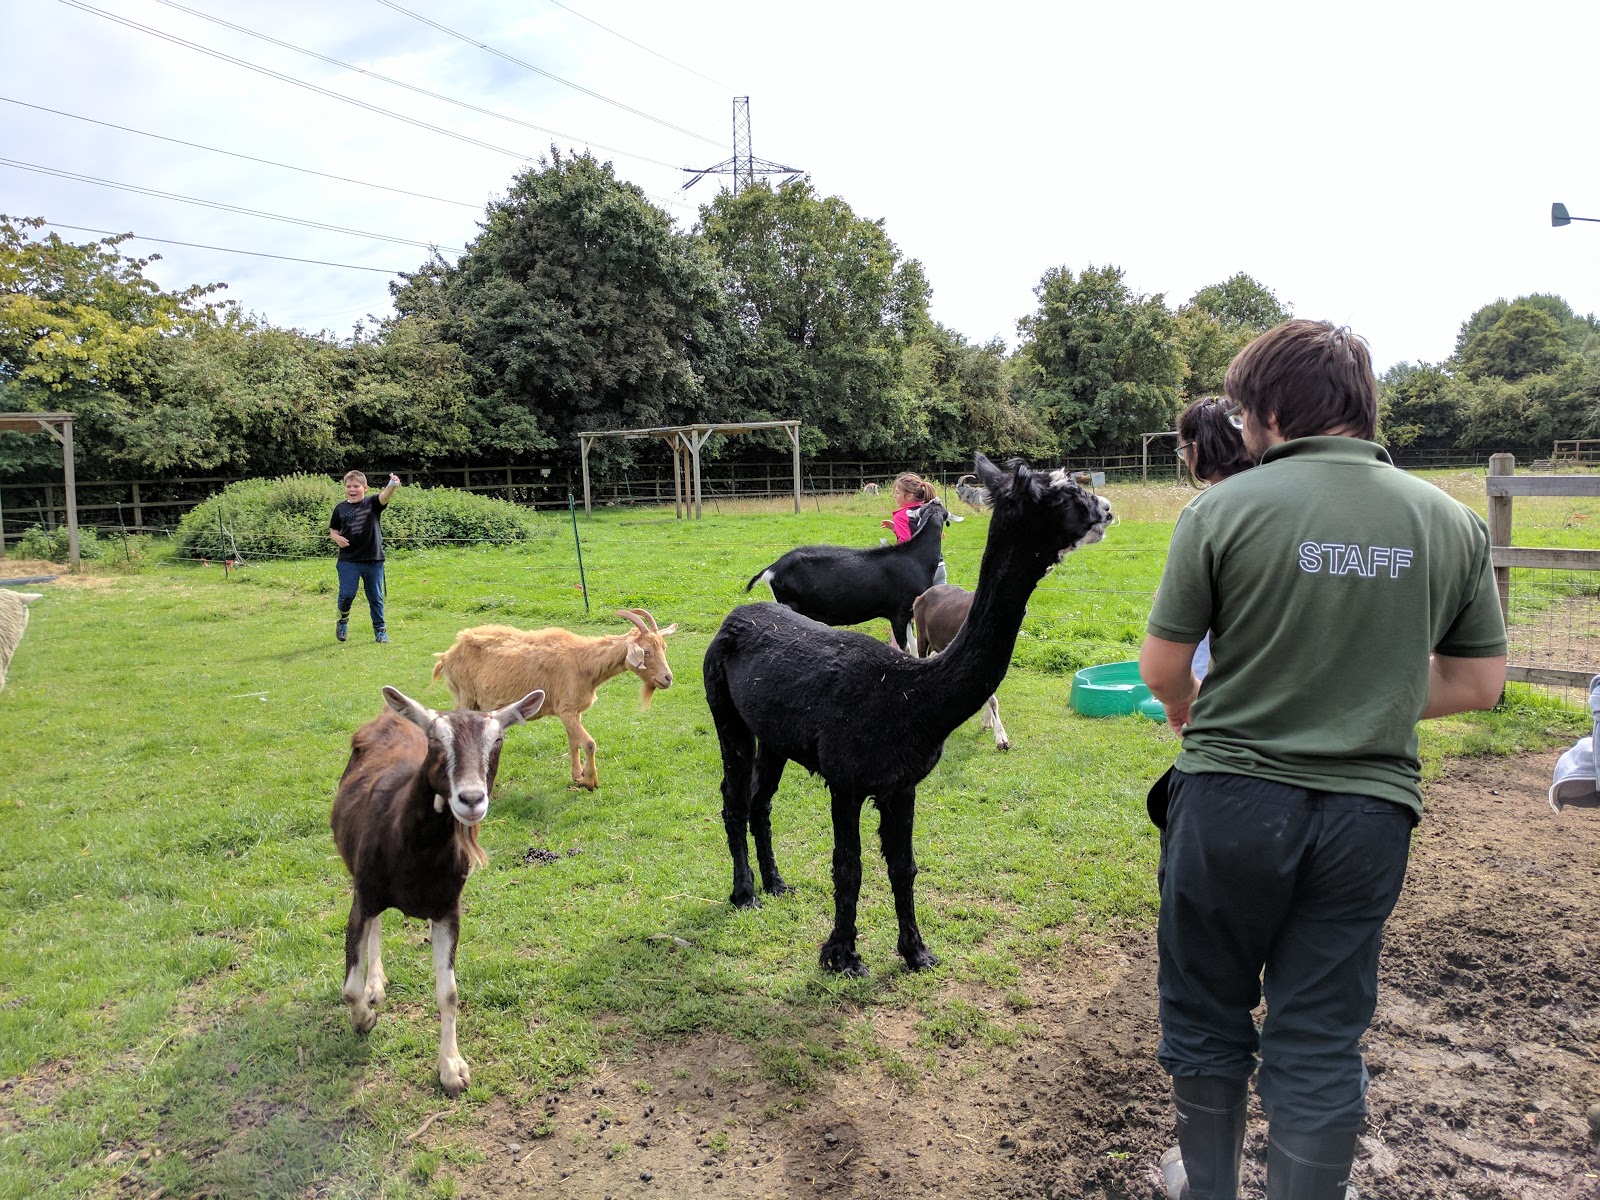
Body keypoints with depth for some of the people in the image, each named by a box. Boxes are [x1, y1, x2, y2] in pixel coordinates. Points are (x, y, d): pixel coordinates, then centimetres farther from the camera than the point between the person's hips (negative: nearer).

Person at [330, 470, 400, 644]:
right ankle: (343, 620, 25)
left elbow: (384, 497, -24)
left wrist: (392, 486, -45)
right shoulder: (340, 508, 5)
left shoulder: (372, 503, -3)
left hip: (373, 560, -1)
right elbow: (333, 530, 16)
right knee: (347, 594, -5)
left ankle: (380, 630, 19)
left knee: (376, 597, 7)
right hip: (348, 560, 1)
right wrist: (337, 538, -7)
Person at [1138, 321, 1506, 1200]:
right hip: (1372, 807, 3)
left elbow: (1161, 670, -7)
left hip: (1233, 798, -2)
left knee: (1206, 1011, 19)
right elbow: (1478, 683, 6)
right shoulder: (1450, 521, 0)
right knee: (1320, 1037, 14)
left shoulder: (1223, 510, -12)